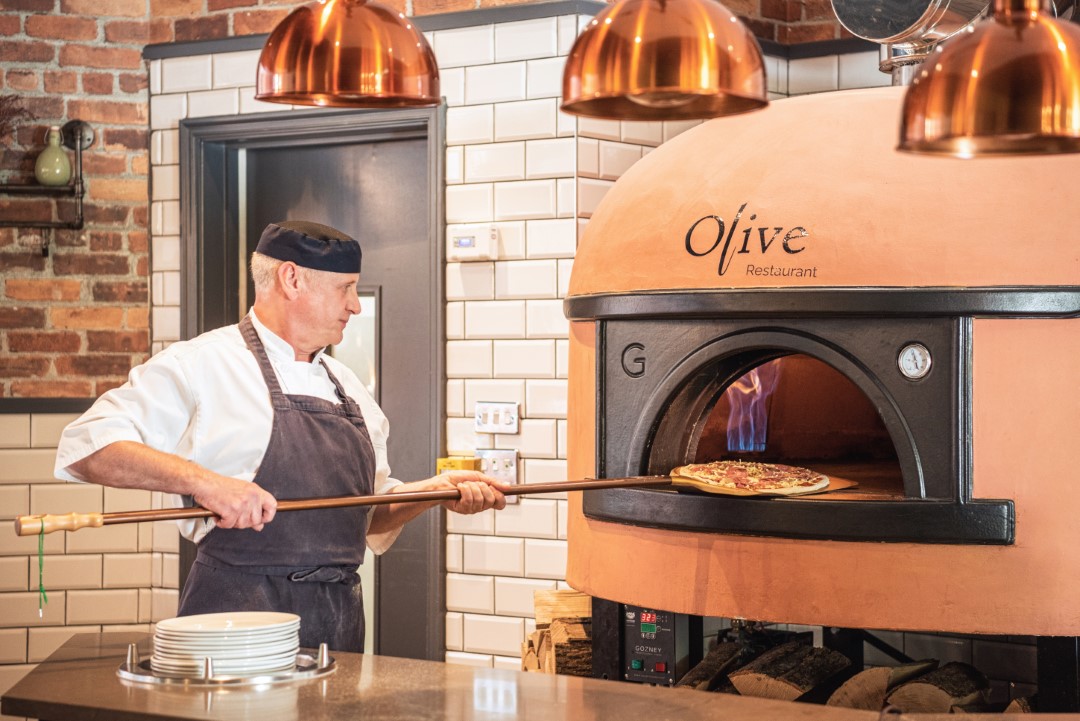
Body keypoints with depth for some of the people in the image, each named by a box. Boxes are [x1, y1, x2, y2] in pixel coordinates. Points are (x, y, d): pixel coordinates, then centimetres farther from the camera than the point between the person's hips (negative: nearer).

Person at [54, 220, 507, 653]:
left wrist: (436, 490, 7)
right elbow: (88, 447, -14)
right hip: (239, 612, -6)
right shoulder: (200, 365, -4)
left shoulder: (347, 387, 19)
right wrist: (201, 481, -25)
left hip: (339, 619, 6)